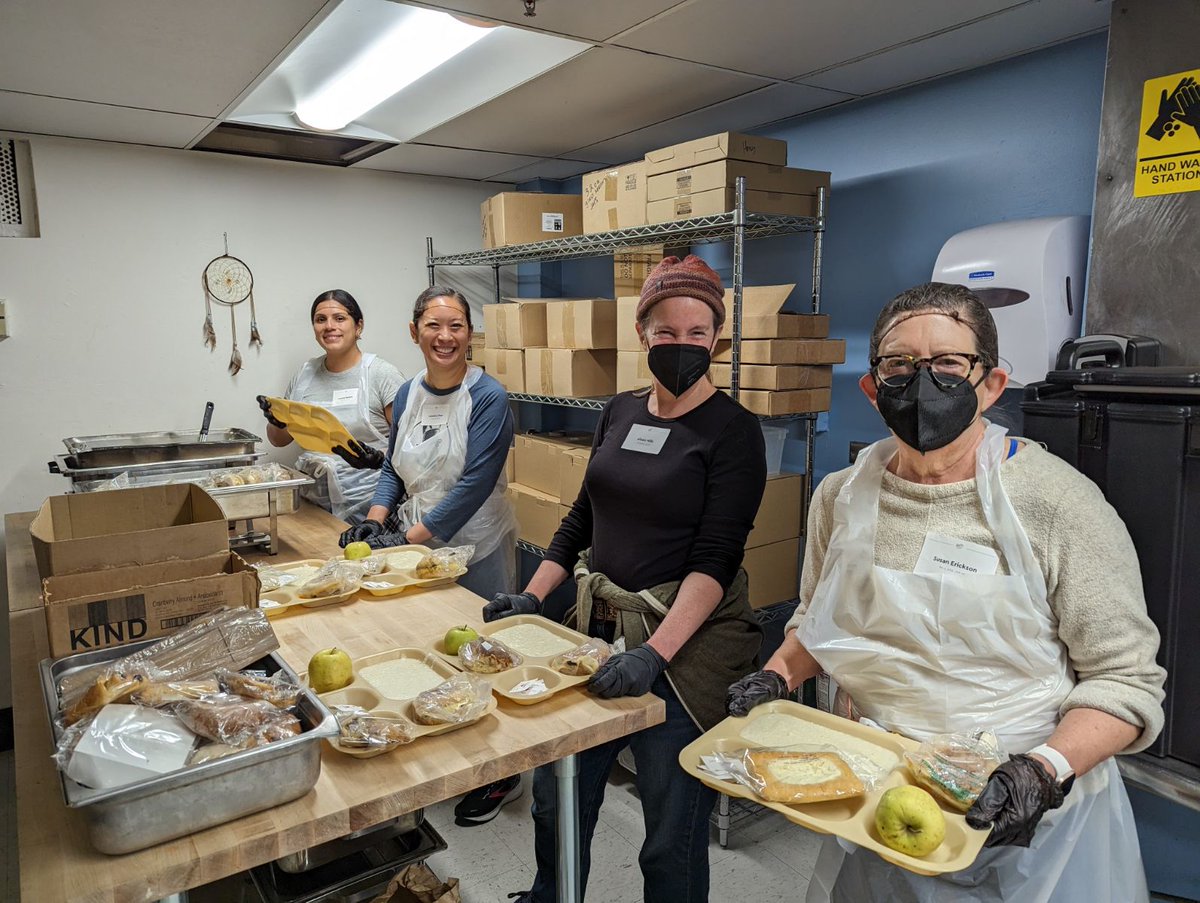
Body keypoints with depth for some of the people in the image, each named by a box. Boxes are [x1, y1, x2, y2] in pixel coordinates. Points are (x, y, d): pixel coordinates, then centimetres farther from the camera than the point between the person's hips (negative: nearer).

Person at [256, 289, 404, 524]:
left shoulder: (382, 373, -6)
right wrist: (277, 422, -2)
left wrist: (378, 458, -27)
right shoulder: (305, 374, 10)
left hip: (364, 503, -4)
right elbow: (279, 440, 19)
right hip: (312, 499, 5)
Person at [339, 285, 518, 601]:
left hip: (475, 549, -5)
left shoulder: (488, 397, -15)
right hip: (414, 546, 5)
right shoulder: (407, 394, 4)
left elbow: (475, 483, -20)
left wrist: (409, 537, -18)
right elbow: (392, 469, 12)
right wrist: (374, 520, -4)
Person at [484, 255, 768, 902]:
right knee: (555, 794, 20)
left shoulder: (732, 430, -11)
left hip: (685, 642, -6)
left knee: (672, 834, 8)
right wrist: (533, 596, 5)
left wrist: (655, 653, -29)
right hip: (600, 629, 6)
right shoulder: (620, 412, 6)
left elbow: (715, 557, -18)